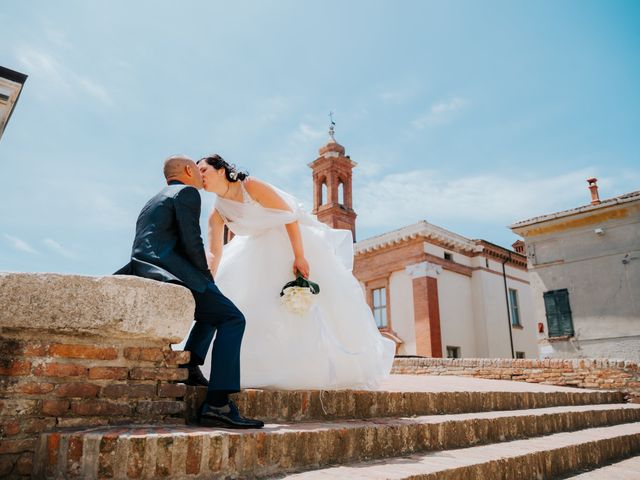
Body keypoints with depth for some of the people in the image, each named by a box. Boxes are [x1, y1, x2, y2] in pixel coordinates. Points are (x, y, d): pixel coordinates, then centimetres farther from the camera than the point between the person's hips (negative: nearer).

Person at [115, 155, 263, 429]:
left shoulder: (153, 201, 32)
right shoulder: (187, 192, 4)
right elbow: (191, 242, -11)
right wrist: (208, 280, 1)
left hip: (143, 272, 10)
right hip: (168, 270, -10)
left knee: (213, 311, 26)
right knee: (232, 319, -10)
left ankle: (188, 366, 14)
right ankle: (217, 405, -18)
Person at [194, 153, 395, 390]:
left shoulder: (251, 186, -23)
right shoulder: (217, 214, -6)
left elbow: (290, 216, -22)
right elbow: (215, 254, -5)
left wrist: (299, 257, -25)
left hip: (292, 238, -6)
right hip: (262, 249, 6)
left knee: (323, 293, -6)